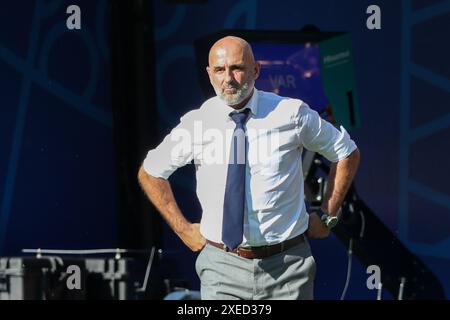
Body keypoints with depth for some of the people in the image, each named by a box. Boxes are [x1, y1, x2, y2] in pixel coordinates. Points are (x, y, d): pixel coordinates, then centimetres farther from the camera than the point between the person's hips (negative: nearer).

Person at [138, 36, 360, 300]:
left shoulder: (292, 113, -4)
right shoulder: (195, 123, -2)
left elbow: (348, 154, 11)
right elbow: (149, 173, 14)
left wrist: (327, 217, 8)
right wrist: (183, 229, 8)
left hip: (288, 266, 0)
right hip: (222, 269, 0)